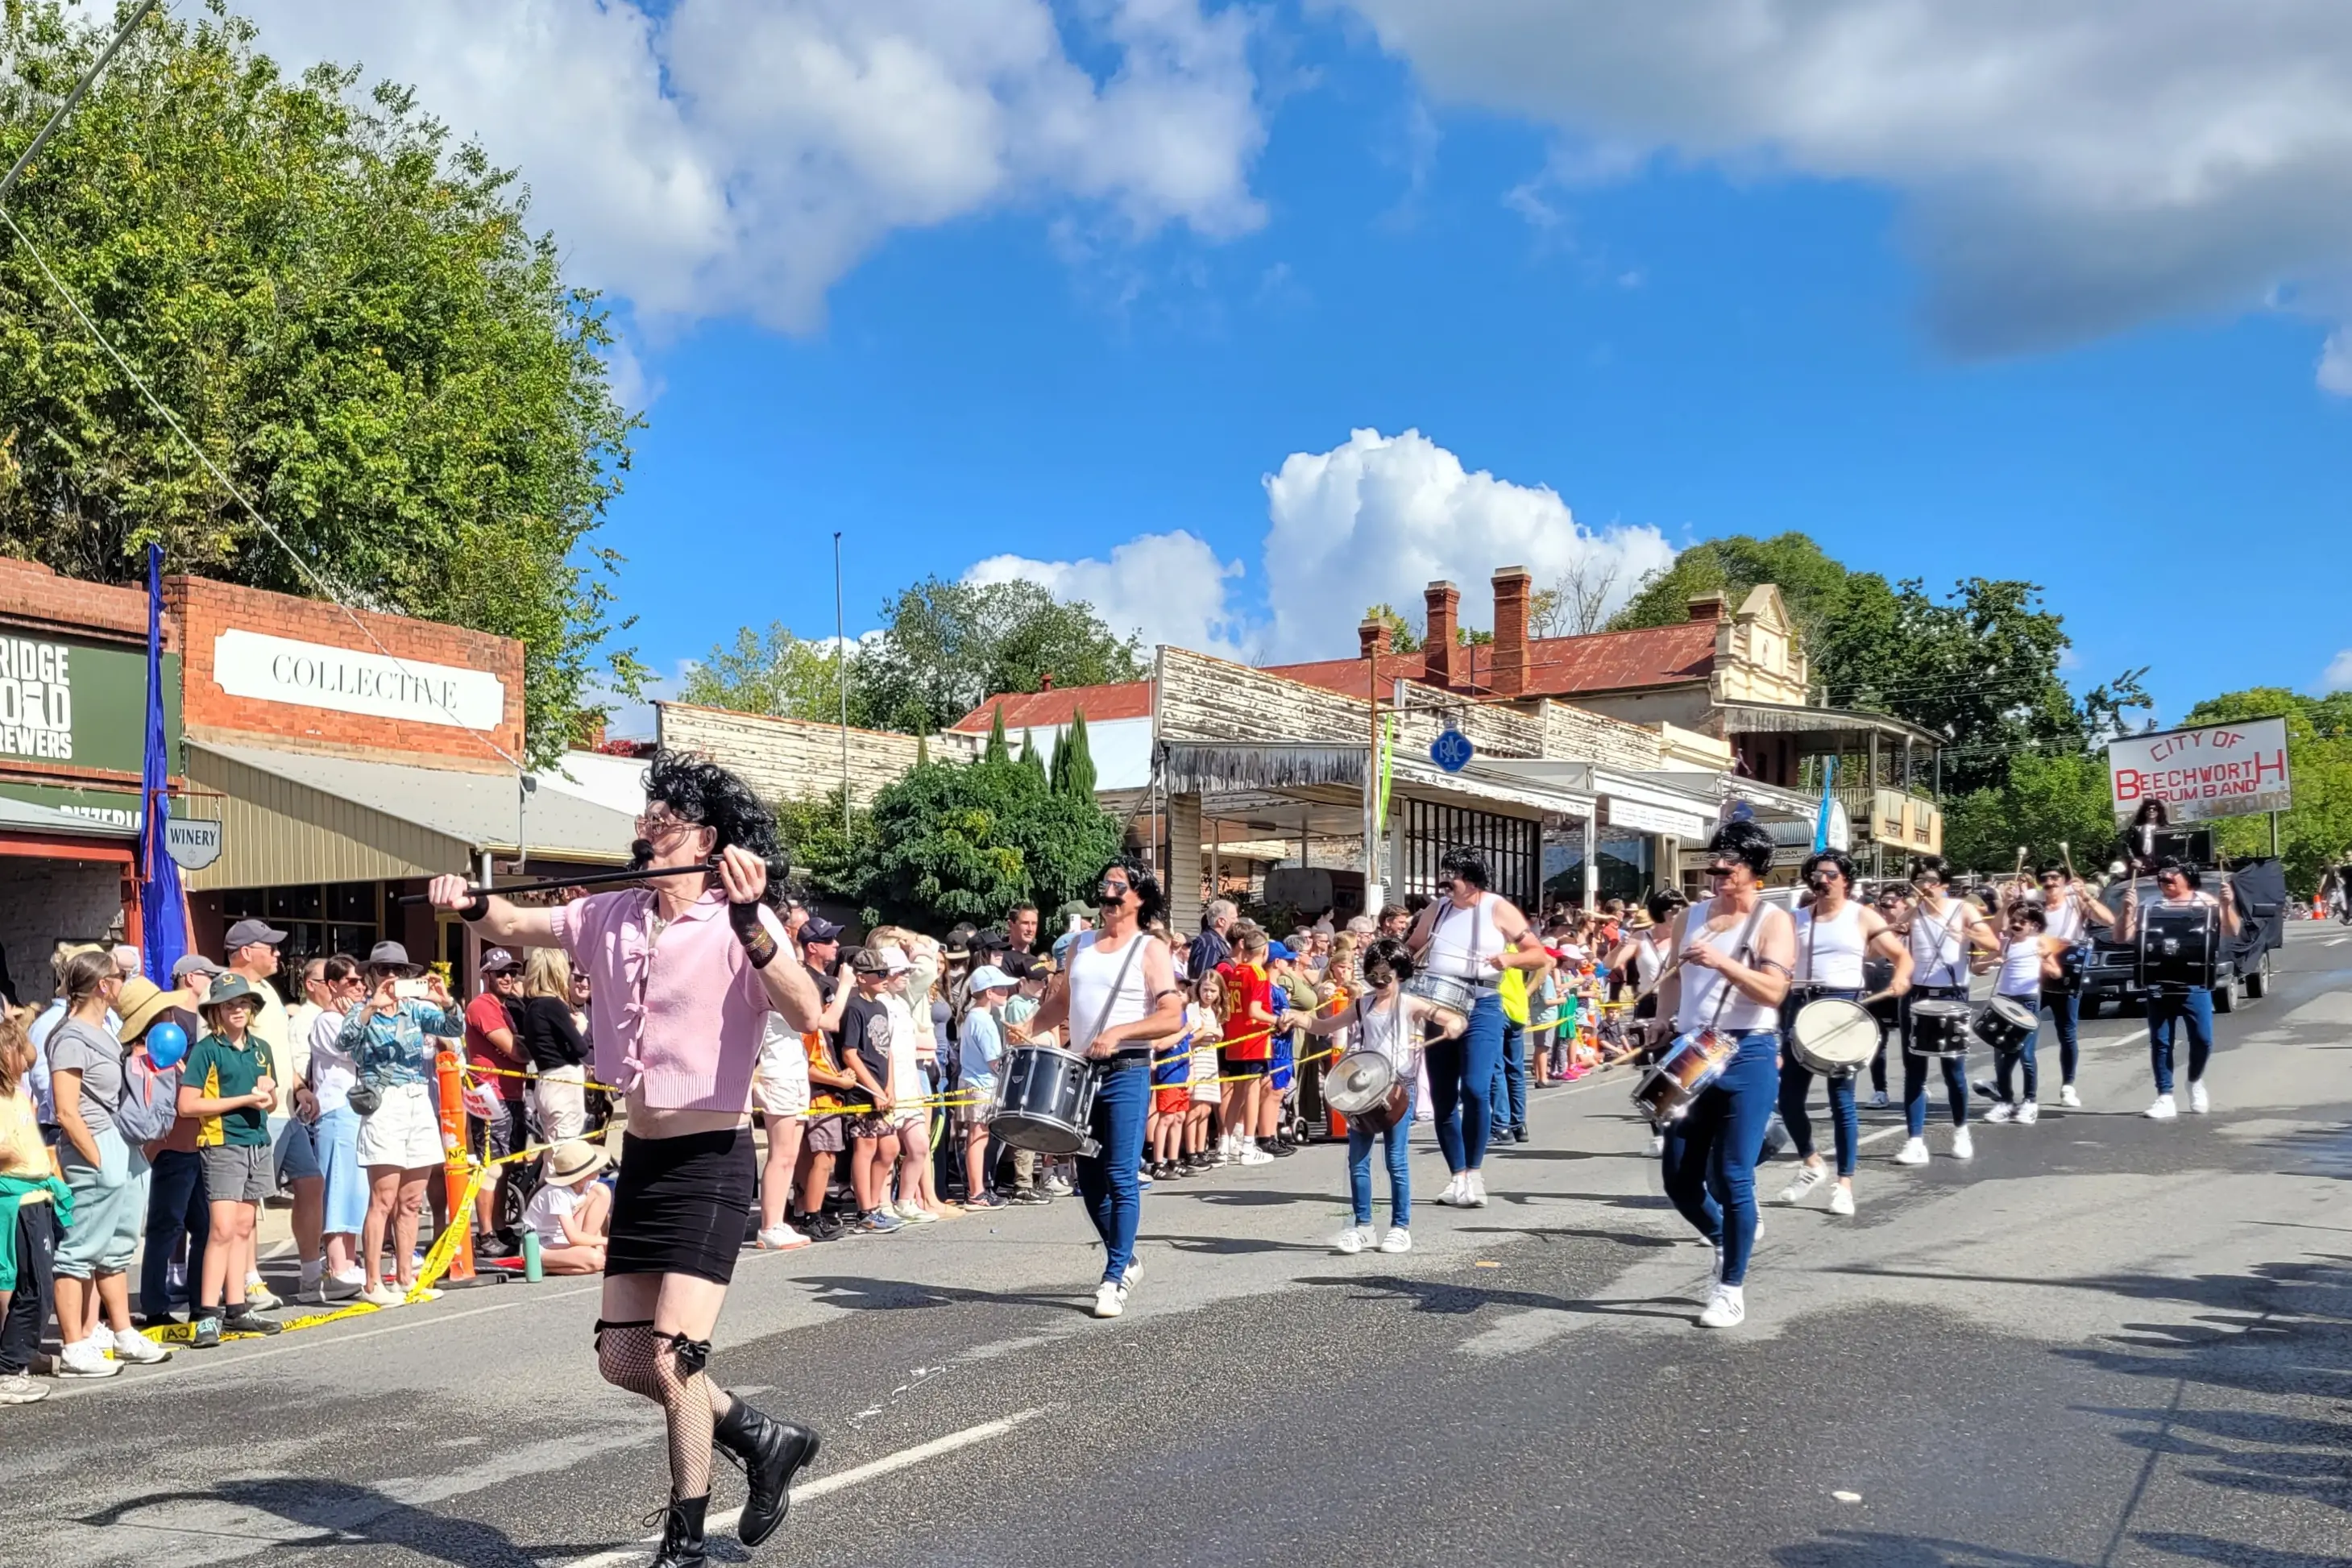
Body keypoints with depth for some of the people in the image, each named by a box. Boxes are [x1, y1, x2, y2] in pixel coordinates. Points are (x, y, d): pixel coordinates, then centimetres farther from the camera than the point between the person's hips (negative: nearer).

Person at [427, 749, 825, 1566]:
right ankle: (762, 1439, 32)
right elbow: (515, 927, 15)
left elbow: (805, 1013, -29)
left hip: (711, 1163, -8)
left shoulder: (741, 925, -15)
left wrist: (749, 922, -42)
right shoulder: (611, 916, 6)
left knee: (671, 1359, -9)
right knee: (621, 1358, 13)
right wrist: (473, 902, -7)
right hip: (641, 1159, 8)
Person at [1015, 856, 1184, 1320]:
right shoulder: (1080, 945, 14)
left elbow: (1173, 1018, -12)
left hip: (1127, 1073, -6)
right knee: (1089, 1179, 10)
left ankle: (1115, 1278, -1)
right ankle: (1125, 1260, 27)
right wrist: (1027, 1029, 4)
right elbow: (1060, 1002, 21)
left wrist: (1119, 1032, -23)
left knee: (1120, 1177, -8)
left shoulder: (1151, 950, -3)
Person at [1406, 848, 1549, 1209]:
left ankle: (1475, 1171, -3)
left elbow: (1539, 955, -3)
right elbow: (1410, 948, 22)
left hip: (1481, 1007, -5)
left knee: (1475, 1089, -19)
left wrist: (1509, 958, -22)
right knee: (1442, 1098, 5)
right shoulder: (1436, 910, 10)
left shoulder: (1498, 909, -2)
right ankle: (1458, 1177, 15)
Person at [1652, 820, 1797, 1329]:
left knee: (1731, 1177, -5)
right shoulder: (1690, 917, 13)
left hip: (1748, 1057, -6)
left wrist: (1722, 961, -26)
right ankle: (1724, 1240, 35)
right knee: (1679, 1178, 6)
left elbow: (1774, 990, -16)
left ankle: (1732, 1290, 8)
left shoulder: (1773, 921, -3)